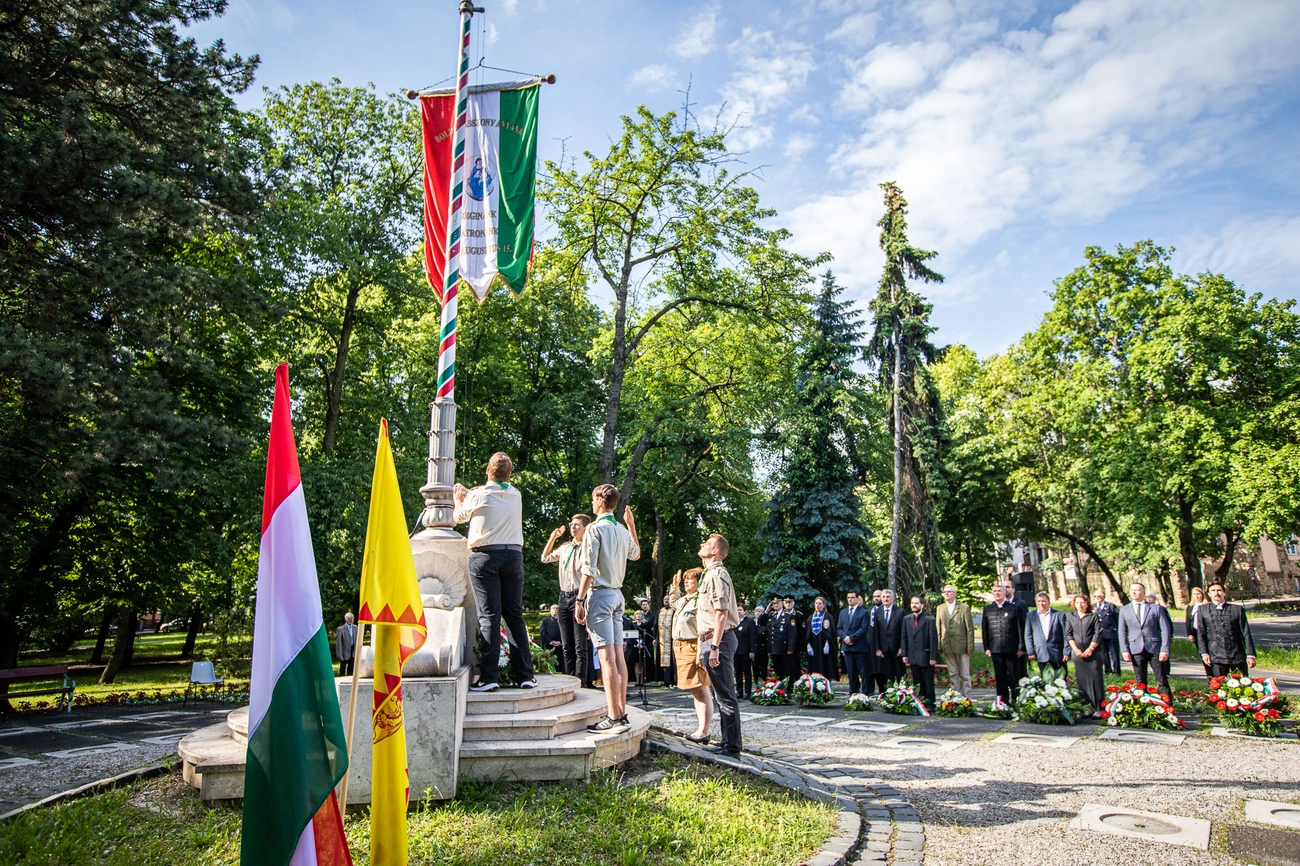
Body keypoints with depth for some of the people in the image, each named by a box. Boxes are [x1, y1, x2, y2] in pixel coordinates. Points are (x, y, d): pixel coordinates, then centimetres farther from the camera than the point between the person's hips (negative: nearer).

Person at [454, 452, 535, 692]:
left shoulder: (479, 495, -4)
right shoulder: (516, 495, 9)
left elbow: (460, 517, 15)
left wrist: (459, 499, 36)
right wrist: (468, 494, 37)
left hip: (485, 555, -4)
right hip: (514, 554, 4)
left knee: (489, 616, -5)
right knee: (515, 615, 7)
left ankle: (489, 677, -8)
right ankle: (525, 674, 7)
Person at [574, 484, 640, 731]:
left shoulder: (595, 529, -10)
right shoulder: (622, 530, 12)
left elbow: (589, 569, -15)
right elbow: (636, 554, 33)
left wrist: (580, 600, -11)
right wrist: (631, 524, 38)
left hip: (599, 593, -8)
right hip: (617, 594, 8)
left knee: (606, 656, -10)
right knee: (618, 654, 8)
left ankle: (613, 716, -11)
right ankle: (622, 712, 11)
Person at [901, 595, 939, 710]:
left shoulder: (929, 620, -6)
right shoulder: (906, 619, 10)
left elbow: (933, 639, -8)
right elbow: (904, 638, 11)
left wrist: (933, 657, -12)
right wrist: (904, 655, 5)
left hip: (925, 657, -4)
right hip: (913, 658, 5)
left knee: (928, 683, 4)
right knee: (917, 684, 9)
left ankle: (930, 704, 13)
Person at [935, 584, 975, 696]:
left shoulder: (964, 607, 0)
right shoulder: (940, 608, 10)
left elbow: (970, 628, -3)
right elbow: (937, 628, 9)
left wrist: (970, 646, -7)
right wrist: (938, 645, 2)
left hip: (961, 645, -3)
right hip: (947, 646, 3)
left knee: (964, 674, 2)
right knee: (953, 674, 9)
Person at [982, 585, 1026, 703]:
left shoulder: (1014, 608, 3)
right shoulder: (987, 609, 9)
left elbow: (1020, 628, 2)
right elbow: (984, 630, 9)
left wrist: (1021, 648, -3)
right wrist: (986, 648, 3)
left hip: (1011, 648, -2)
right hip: (995, 648, 2)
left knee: (1013, 676, 2)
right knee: (1000, 677, 6)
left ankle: (1015, 701, 11)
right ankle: (1003, 701, 12)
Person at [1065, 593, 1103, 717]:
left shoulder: (1093, 616, 4)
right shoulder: (1069, 616, 11)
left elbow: (1098, 634, -2)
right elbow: (1068, 634, 7)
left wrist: (1090, 649, -9)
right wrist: (1076, 649, -4)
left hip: (1093, 652, -2)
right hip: (1078, 653, 2)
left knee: (1096, 679, -3)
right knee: (1082, 681, 3)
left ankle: (1099, 708, 2)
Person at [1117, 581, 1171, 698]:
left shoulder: (1155, 608, 5)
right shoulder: (1124, 610, 10)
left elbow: (1165, 630, 1)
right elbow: (1122, 632, 8)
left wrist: (1164, 650, -8)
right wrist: (1125, 650, -2)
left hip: (1155, 649, -1)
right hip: (1136, 650, 1)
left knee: (1162, 681, 1)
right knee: (1140, 682, 5)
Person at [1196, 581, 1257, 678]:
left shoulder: (1238, 609, 7)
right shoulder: (1203, 610, 8)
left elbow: (1246, 633, 5)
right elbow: (1200, 634, 7)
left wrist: (1250, 655, 0)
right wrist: (1204, 653, -2)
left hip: (1237, 656, 1)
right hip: (1216, 657, 0)